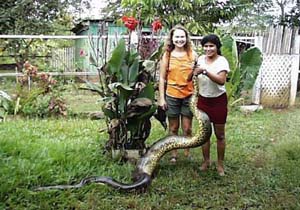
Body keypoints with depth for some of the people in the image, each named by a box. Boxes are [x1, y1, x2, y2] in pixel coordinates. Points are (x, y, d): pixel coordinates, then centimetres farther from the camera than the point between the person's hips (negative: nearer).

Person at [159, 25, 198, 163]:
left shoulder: (192, 54, 1)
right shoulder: (167, 55, 0)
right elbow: (162, 78, 1)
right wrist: (161, 98, -2)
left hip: (189, 96, 0)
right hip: (172, 96, 0)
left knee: (187, 128, 8)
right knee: (173, 128, 11)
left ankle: (187, 153, 24)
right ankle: (173, 154, 23)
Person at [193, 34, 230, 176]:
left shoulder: (222, 61, -14)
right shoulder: (201, 59, 2)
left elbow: (221, 80, -29)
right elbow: (193, 76, 13)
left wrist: (205, 71, -37)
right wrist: (194, 72, -9)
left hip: (218, 100, -4)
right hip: (203, 100, 5)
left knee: (220, 135, 6)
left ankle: (220, 164, 18)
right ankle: (206, 161, 26)